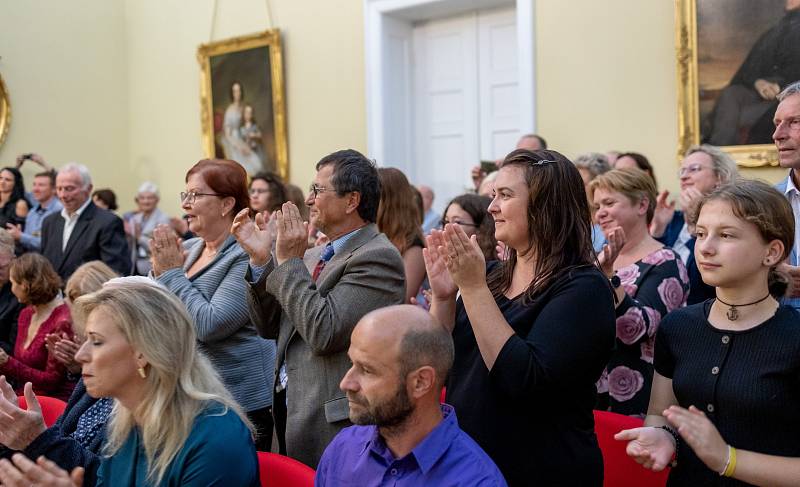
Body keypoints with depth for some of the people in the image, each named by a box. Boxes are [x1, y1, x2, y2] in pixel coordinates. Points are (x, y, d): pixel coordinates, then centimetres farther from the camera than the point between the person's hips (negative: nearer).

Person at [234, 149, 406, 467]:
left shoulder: (378, 257, -15)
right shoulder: (313, 255, 11)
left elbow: (324, 333, -24)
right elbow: (270, 327, 11)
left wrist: (289, 261, -16)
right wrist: (260, 258, 0)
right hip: (291, 410, 8)